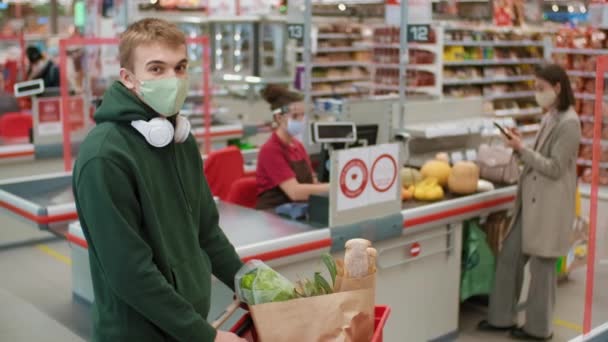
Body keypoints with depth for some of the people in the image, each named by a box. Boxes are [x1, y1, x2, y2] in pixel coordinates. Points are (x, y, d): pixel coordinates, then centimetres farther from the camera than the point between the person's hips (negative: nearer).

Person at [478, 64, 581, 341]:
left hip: (549, 206, -9)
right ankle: (502, 318, 25)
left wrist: (522, 149, -17)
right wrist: (520, 147, 1)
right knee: (509, 257, 12)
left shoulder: (568, 123, -16)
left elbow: (554, 168, -19)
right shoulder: (549, 118, 12)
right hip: (531, 202, 9)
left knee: (541, 266, 3)